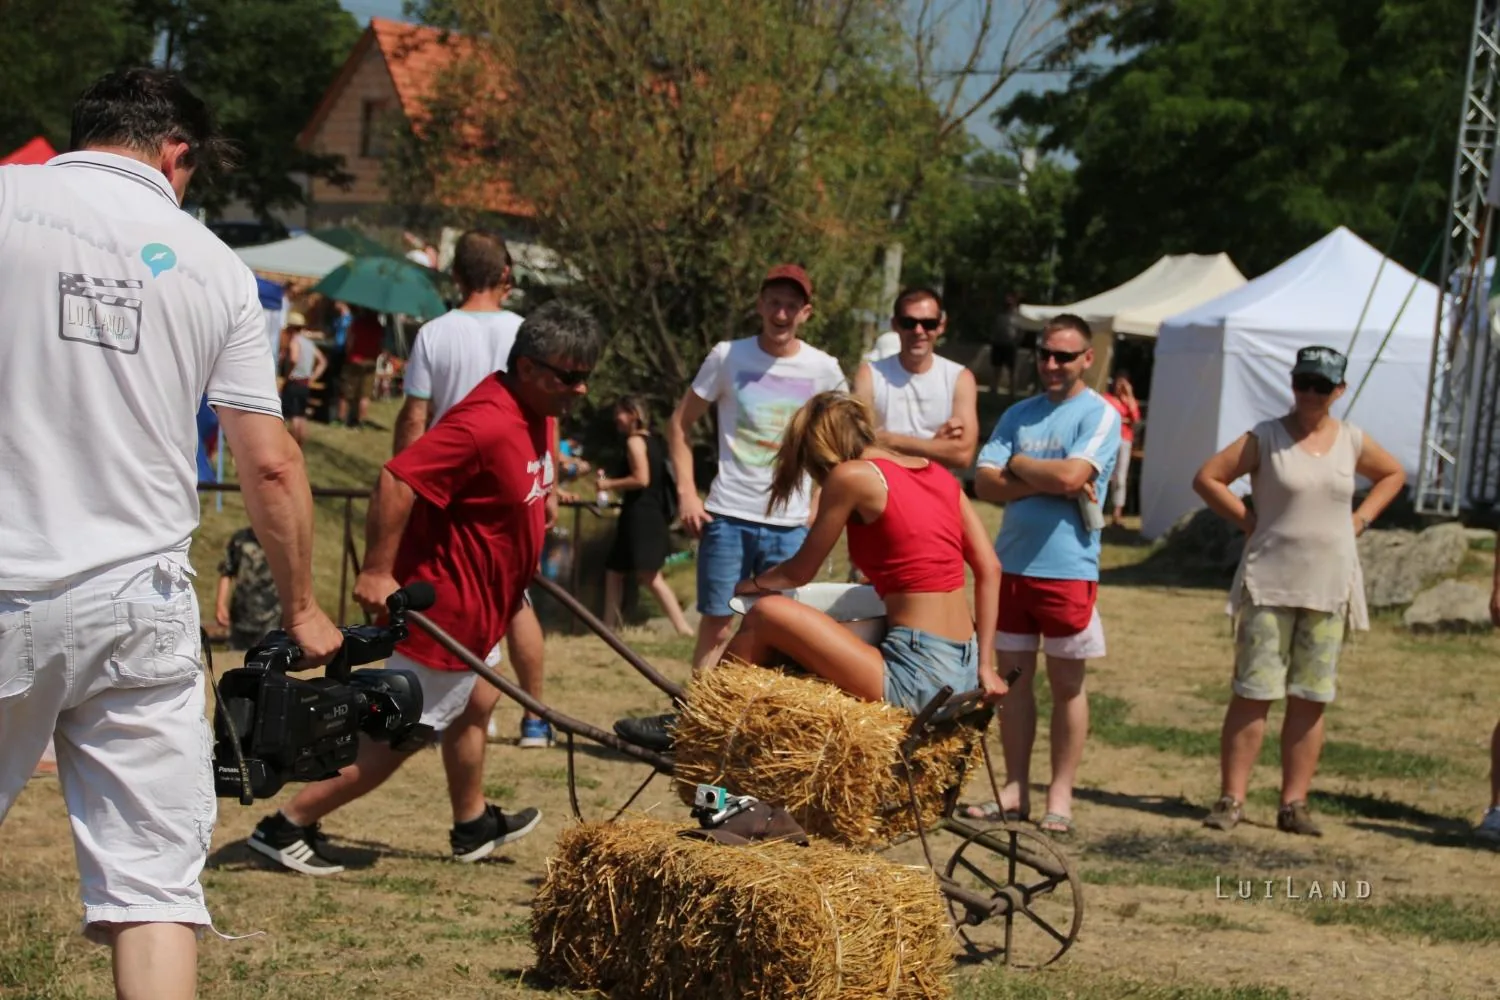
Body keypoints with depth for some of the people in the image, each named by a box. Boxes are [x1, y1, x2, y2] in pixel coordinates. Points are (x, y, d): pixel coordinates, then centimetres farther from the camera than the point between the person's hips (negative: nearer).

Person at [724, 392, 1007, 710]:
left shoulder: (852, 475, -6)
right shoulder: (937, 473, 13)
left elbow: (799, 572, 3)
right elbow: (989, 569, 10)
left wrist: (752, 584, 24)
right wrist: (984, 666, 10)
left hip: (917, 678, -8)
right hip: (964, 676, 8)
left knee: (767, 615, -1)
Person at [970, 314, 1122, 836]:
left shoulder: (1100, 415, -4)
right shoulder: (1019, 415, 11)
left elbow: (1070, 475, -20)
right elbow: (984, 483, 1)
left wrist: (1017, 465, -3)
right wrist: (1047, 482, -12)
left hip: (1067, 570, -5)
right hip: (1011, 563, 5)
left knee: (1066, 685, 4)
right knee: (1014, 677, 9)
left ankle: (1060, 797, 9)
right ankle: (1014, 790, 17)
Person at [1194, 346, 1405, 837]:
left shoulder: (1352, 441, 8)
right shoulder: (1266, 438, -2)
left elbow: (1393, 474, 25)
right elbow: (1207, 478, -3)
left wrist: (1359, 520, 11)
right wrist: (1248, 519, -7)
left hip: (1330, 589, 3)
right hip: (1270, 586, -3)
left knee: (1311, 700, 4)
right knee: (1253, 694, -4)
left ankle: (1294, 804, 10)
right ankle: (1232, 799, -1)